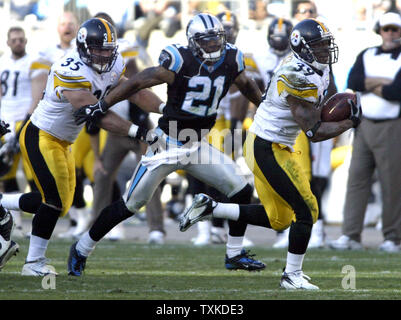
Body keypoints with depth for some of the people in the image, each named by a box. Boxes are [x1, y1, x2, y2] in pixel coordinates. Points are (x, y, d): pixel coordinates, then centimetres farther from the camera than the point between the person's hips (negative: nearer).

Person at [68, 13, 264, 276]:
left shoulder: (230, 60, -2)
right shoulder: (180, 61, -20)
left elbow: (246, 85, 20)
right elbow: (140, 82, -15)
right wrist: (102, 106, -16)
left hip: (197, 146, 5)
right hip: (168, 144, -5)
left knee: (241, 190, -3)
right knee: (131, 204, -2)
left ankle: (235, 254, 13)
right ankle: (81, 249, 13)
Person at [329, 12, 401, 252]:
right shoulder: (367, 56, 13)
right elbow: (353, 82, -4)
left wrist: (371, 85, -5)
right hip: (365, 124, 5)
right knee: (357, 178, 1)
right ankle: (351, 235, 2)